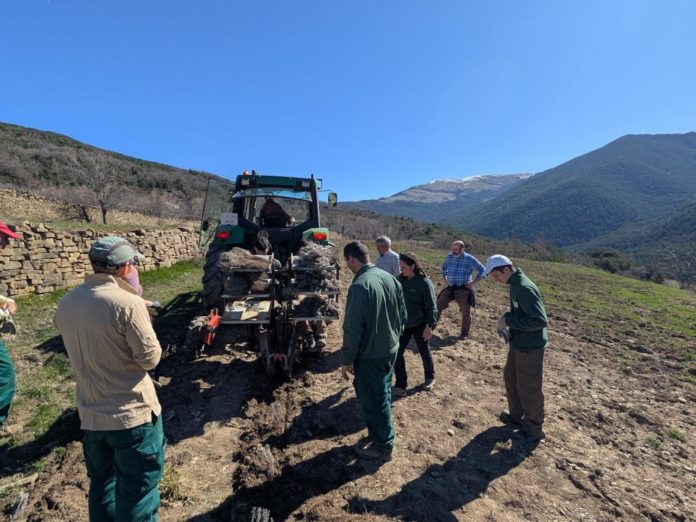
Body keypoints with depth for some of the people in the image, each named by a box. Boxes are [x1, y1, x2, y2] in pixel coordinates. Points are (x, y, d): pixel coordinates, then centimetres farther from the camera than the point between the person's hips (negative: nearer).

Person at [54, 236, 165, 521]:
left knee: (101, 483, 26)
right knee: (137, 489, 12)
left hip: (90, 414, 7)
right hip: (132, 413, -6)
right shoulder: (127, 303, -23)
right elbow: (150, 357, -17)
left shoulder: (66, 303, 0)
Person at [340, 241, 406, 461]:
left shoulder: (359, 286, -26)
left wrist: (346, 360, -12)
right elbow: (403, 315, 8)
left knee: (372, 400, 11)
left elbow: (353, 329, -23)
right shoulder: (390, 278, -1)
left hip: (370, 355, -8)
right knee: (383, 395, 27)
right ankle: (382, 434, 48)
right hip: (391, 350, 8)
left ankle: (382, 447, 29)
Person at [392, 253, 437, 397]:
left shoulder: (424, 282, -18)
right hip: (403, 323, 5)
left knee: (424, 352, 15)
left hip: (419, 324, -5)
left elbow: (431, 306, -14)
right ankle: (400, 386, 13)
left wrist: (430, 326, -17)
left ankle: (430, 378, 41)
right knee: (397, 353, 1)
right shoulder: (400, 279, -2)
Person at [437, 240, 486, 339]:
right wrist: (445, 280, 13)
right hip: (450, 288, 4)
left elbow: (482, 271, -3)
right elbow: (444, 267, 24)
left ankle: (464, 333, 21)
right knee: (438, 306, 0)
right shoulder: (449, 257, 3)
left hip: (464, 289, -4)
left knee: (465, 312, 4)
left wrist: (473, 283, -8)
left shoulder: (470, 259, -10)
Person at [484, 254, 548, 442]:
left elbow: (540, 320, -29)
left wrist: (509, 321, -24)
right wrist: (506, 317, 1)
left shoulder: (524, 288, -26)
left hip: (530, 347, -10)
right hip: (518, 343, 10)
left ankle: (534, 428, 28)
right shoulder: (515, 285, 4)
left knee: (528, 388, 7)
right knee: (510, 377, 22)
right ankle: (516, 415, 42)